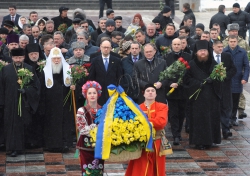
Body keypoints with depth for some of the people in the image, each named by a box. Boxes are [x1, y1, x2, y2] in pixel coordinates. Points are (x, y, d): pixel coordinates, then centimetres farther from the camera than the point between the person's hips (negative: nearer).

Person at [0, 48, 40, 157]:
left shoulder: (30, 69, 1)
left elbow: (36, 86, 1)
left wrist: (26, 90, -16)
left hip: (25, 103, -1)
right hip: (10, 104, 1)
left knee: (22, 125, 3)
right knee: (11, 126, 2)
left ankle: (19, 147, 13)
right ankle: (14, 148, 11)